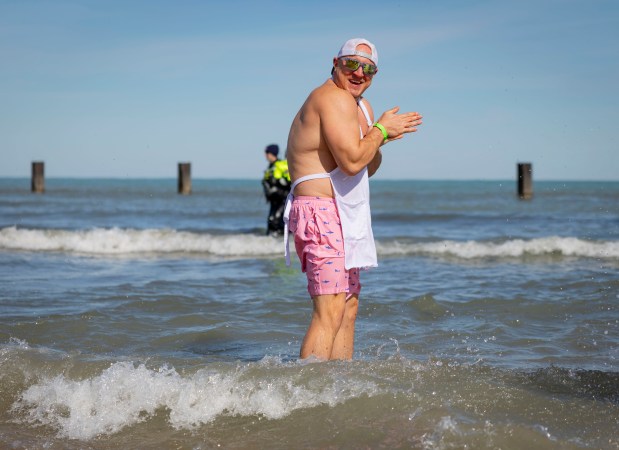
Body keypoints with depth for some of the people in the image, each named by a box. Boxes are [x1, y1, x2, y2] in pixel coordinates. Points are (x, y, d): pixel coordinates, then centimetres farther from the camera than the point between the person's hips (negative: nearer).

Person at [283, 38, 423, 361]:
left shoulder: (360, 104, 18)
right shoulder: (334, 98, -14)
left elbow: (367, 168, 19)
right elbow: (351, 161, -23)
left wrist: (378, 141, 0)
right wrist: (381, 130, -9)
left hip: (345, 218, 11)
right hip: (323, 213, -11)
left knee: (349, 306, 14)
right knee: (330, 312, -17)